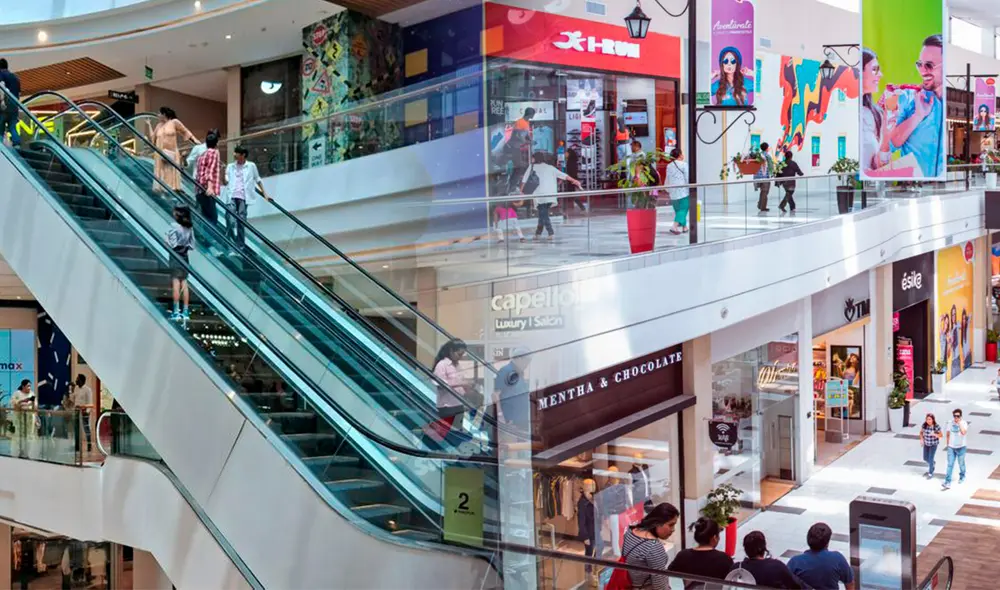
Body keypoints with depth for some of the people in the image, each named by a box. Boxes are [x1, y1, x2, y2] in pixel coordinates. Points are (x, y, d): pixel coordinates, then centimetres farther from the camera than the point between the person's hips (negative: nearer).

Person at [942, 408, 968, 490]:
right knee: (950, 465, -2)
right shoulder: (951, 423, -2)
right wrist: (947, 443, 11)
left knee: (961, 464, 15)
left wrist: (959, 423, -28)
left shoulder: (964, 423, -13)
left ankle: (962, 477, 41)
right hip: (951, 447, 2)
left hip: (961, 447, -2)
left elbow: (963, 432, -32)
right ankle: (947, 483, -4)